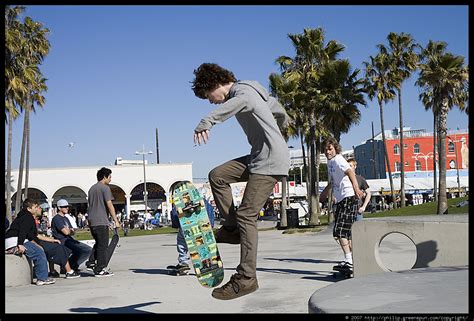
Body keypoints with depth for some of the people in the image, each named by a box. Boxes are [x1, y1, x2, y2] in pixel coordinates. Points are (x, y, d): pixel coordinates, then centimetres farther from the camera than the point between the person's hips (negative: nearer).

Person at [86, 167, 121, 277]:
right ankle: (100, 270, -1)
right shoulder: (105, 188, -8)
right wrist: (116, 220, -13)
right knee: (102, 245, -2)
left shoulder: (91, 189, 17)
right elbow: (109, 205, -15)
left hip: (91, 221, 8)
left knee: (98, 243, 21)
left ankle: (91, 263, 15)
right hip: (101, 222, -8)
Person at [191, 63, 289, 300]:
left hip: (271, 161, -10)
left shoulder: (242, 90, -11)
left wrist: (208, 121, -53)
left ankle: (246, 278, -10)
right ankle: (231, 228, 10)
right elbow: (279, 111, 31)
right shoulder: (251, 91, 17)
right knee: (217, 176, 5)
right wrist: (279, 126, 54)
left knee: (246, 215, -13)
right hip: (258, 157, 10)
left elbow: (241, 101, -39)